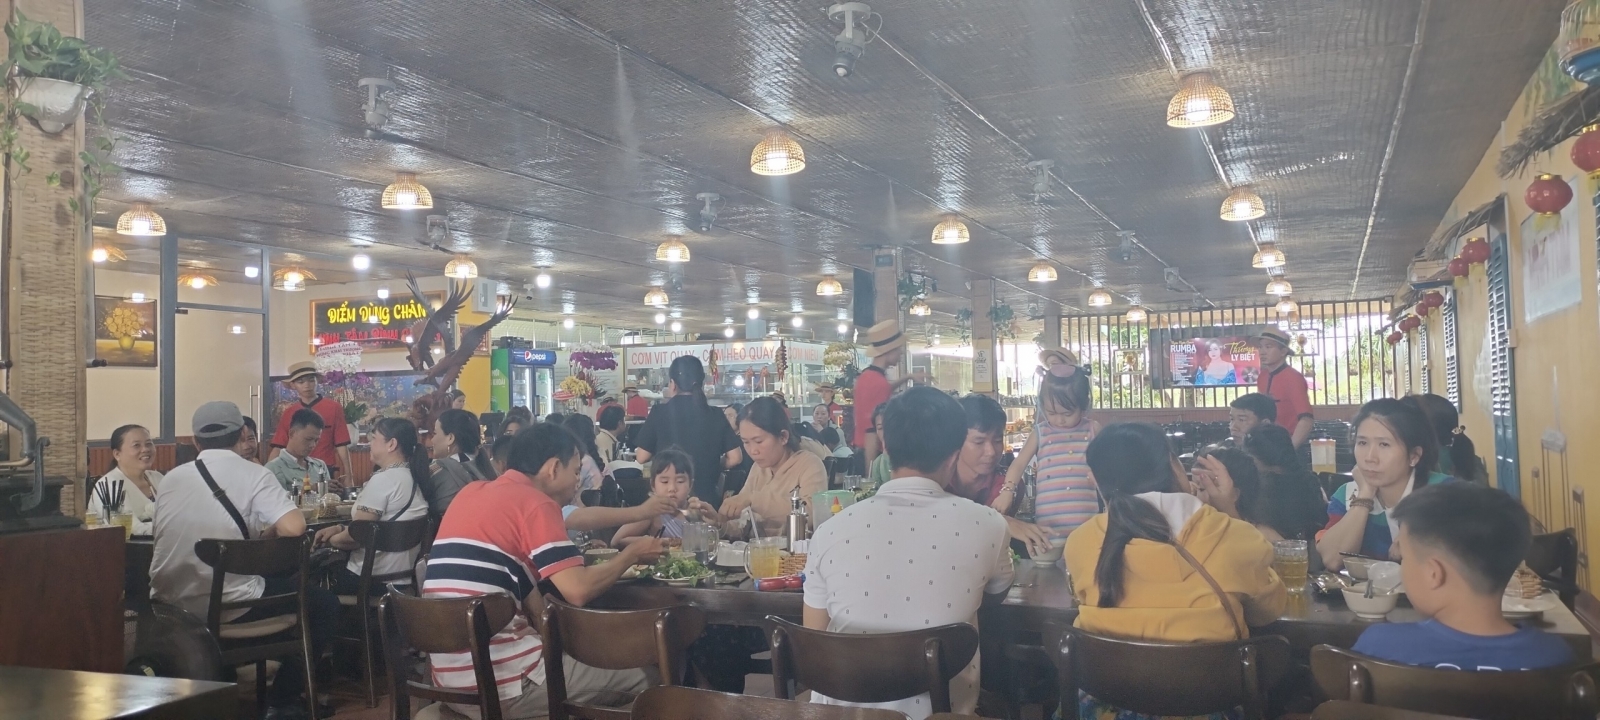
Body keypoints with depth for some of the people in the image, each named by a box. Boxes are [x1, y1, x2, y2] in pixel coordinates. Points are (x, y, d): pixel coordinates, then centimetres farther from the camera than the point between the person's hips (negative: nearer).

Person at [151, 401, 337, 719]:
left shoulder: (171, 478, 7)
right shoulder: (253, 474, -8)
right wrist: (265, 535, 0)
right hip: (228, 604, -6)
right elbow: (293, 527, -22)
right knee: (325, 605, 13)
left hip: (170, 605, 6)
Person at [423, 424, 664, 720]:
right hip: (500, 684, -9)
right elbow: (578, 591, -17)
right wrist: (632, 554, 0)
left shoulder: (471, 493, 13)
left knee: (576, 653, 30)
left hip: (449, 679, 9)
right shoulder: (535, 502, -11)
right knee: (637, 679, 6)